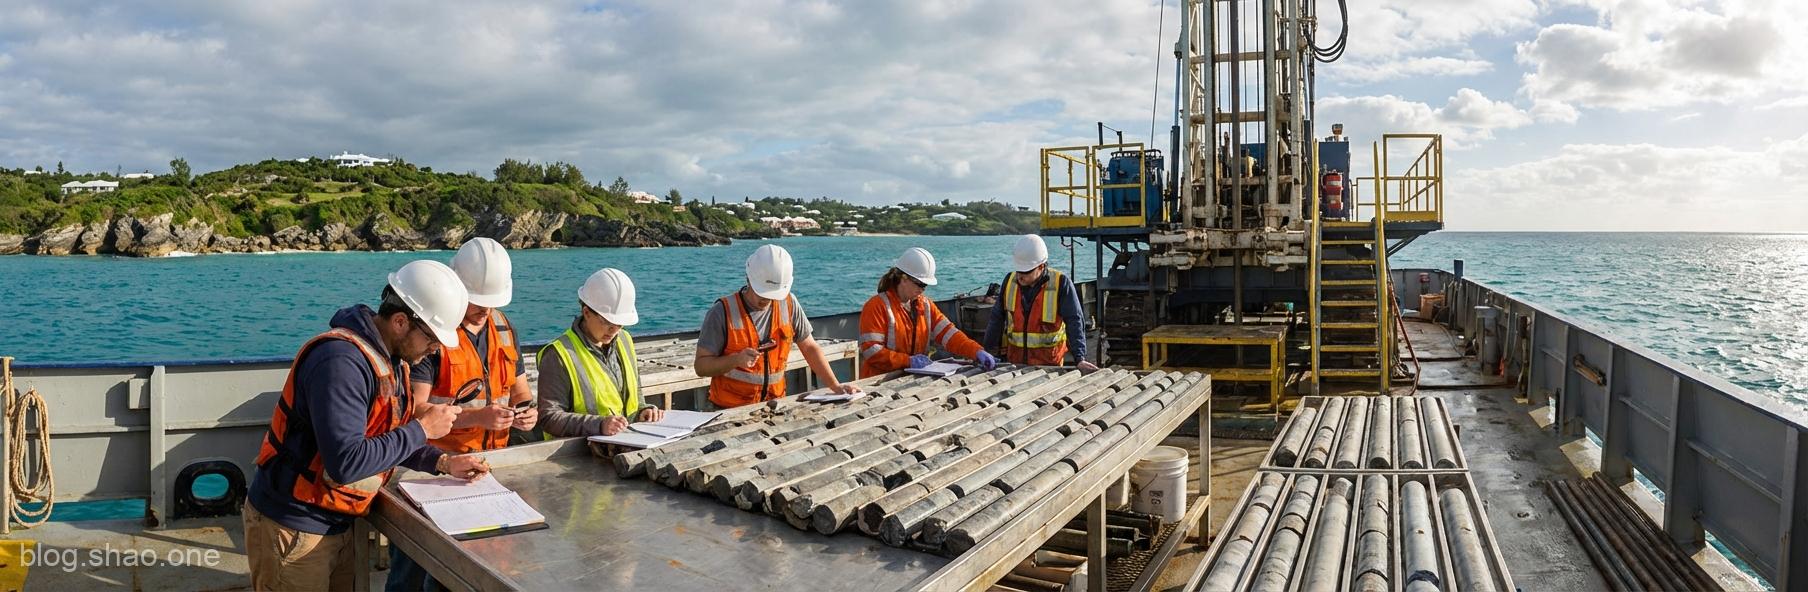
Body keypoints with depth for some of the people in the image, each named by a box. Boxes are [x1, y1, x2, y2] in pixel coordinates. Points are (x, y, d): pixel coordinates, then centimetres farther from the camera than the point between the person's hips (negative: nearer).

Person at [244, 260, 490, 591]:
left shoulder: (390, 357, 4)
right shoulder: (342, 360, -26)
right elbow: (345, 462, -32)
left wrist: (443, 463, 1)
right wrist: (421, 429, -22)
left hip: (337, 524, 9)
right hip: (292, 528, -9)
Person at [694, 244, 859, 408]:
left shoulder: (788, 304, 2)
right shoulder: (722, 312, -9)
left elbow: (809, 348, 10)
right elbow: (701, 366, -7)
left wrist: (836, 386, 3)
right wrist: (736, 360, -23)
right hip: (730, 410, -5)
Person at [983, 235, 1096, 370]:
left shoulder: (1061, 283, -10)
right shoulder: (1010, 281, 2)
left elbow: (1074, 322, -12)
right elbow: (997, 319, 9)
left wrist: (1080, 359, -21)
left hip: (1049, 361, -3)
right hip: (1014, 360, 3)